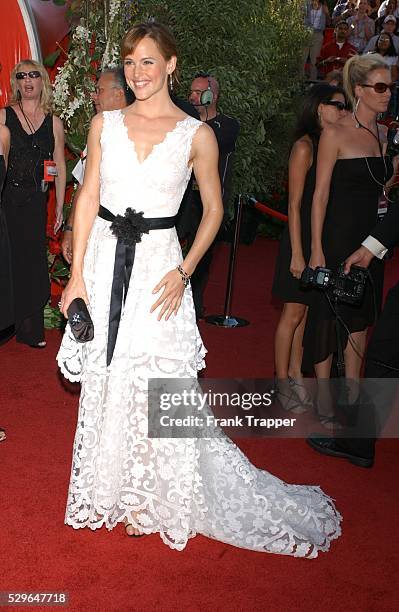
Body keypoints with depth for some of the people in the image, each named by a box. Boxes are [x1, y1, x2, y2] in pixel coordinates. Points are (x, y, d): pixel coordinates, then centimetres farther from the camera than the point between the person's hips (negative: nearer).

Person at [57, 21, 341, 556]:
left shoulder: (197, 135, -1)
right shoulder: (105, 124, 5)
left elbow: (213, 210, 3)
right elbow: (88, 198, 6)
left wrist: (183, 272, -8)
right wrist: (77, 273, 0)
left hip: (158, 265, -2)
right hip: (104, 261, 3)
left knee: (157, 383, 1)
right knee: (105, 381, 11)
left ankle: (150, 499, 23)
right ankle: (112, 489, 32)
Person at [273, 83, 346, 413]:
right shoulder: (305, 146, -11)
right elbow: (295, 204, -13)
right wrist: (297, 254, -16)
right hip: (304, 238, -6)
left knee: (307, 312, 12)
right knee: (294, 313, 2)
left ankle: (295, 374, 24)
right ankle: (282, 381, 15)